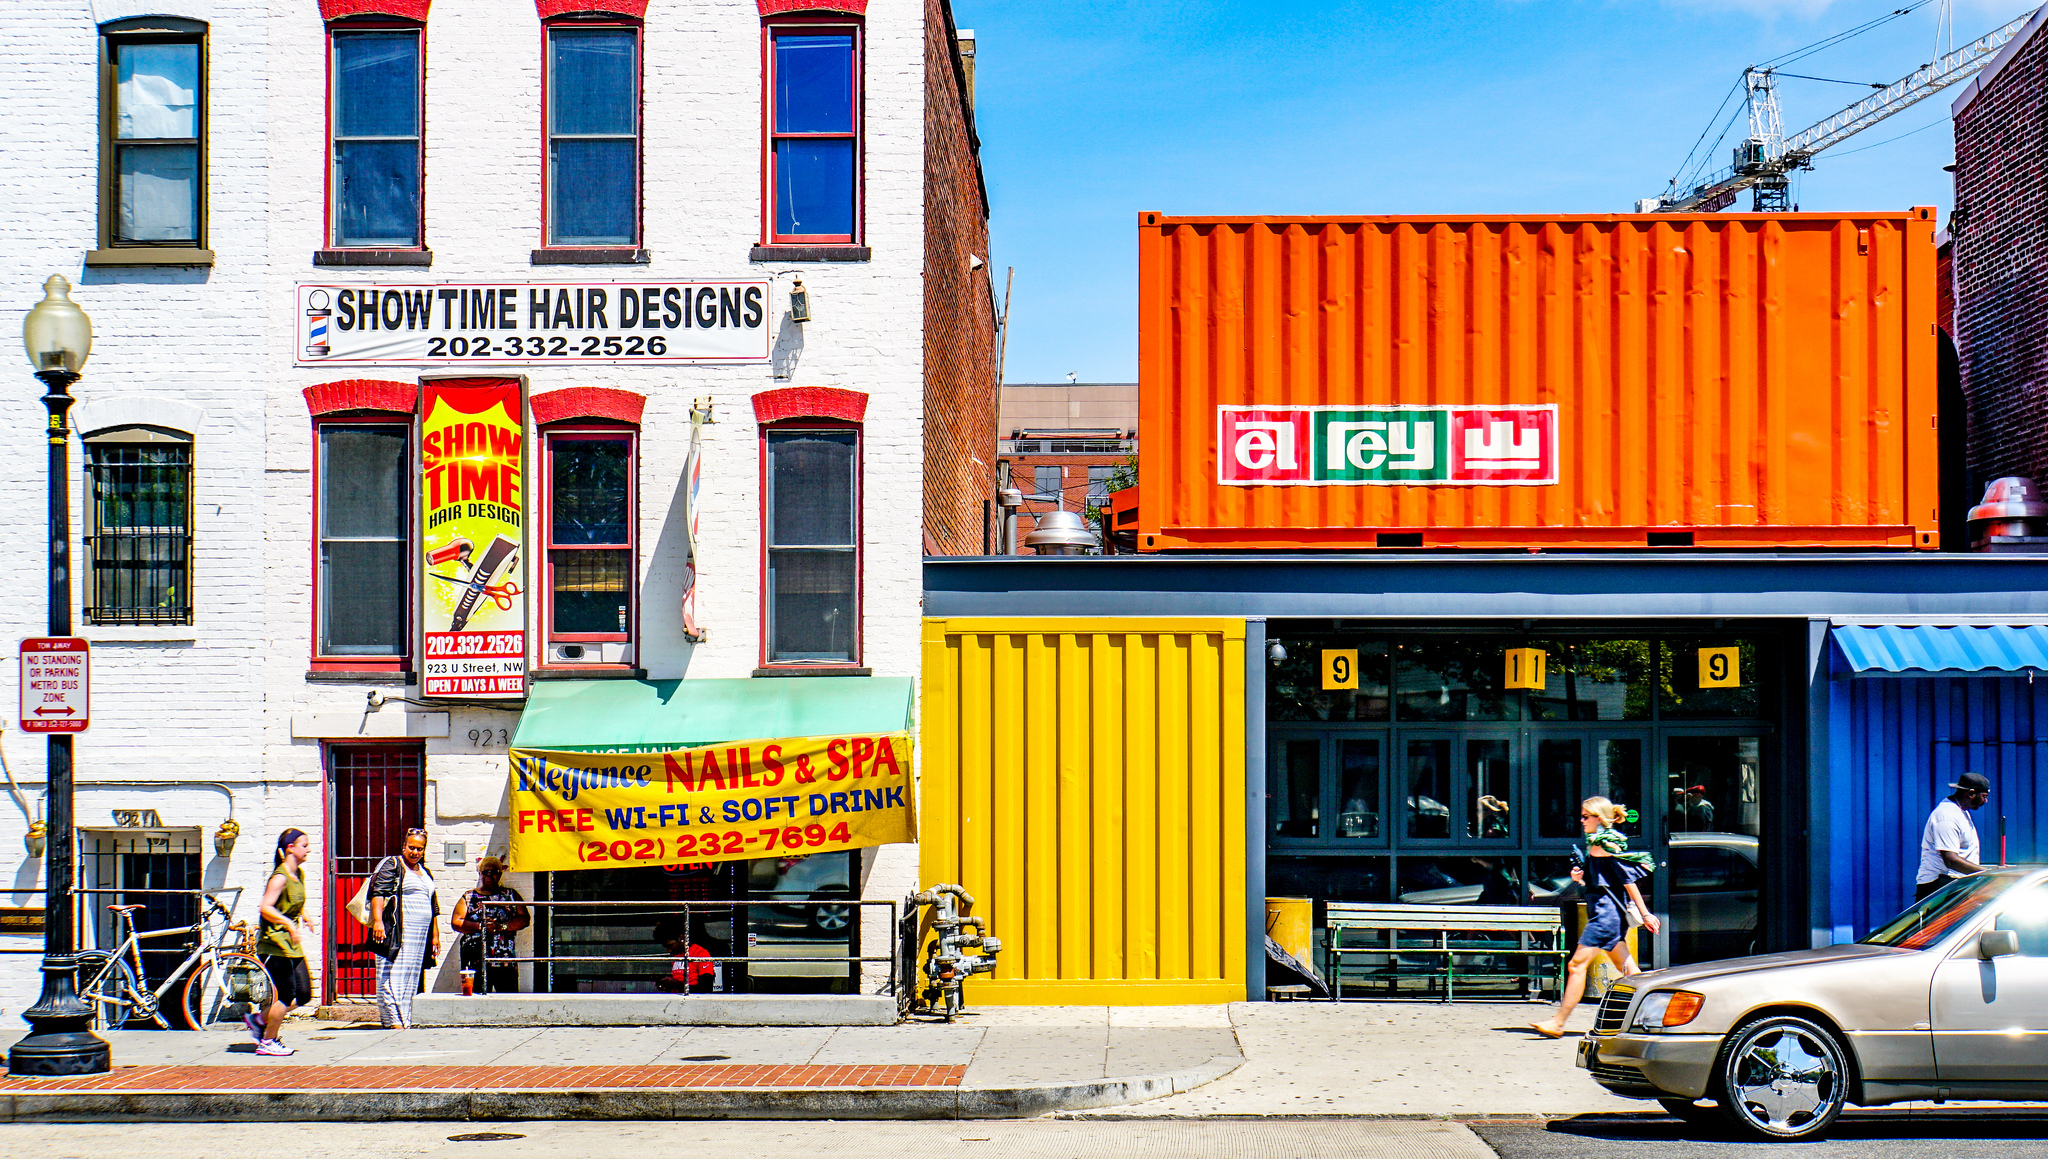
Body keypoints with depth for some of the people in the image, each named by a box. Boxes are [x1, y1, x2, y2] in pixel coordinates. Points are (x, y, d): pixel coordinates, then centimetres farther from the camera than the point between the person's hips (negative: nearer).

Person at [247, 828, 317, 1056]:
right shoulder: (280, 877, -17)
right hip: (274, 945, -9)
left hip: (292, 945, 9)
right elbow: (265, 907, -28)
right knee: (286, 995, -5)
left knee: (303, 995, 6)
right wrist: (288, 924, -34)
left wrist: (305, 920, 22)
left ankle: (258, 1019, 22)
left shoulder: (299, 874, 11)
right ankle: (268, 1042, 11)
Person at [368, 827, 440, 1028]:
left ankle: (405, 1021, 9)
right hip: (397, 931, -7)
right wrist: (377, 921, -25)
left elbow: (434, 907, 25)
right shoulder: (392, 865, 0)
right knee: (394, 975, -9)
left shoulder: (425, 872, 22)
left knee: (411, 978, 7)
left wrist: (435, 936, 21)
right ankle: (393, 1020, -11)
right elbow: (378, 893, -12)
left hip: (421, 935, 7)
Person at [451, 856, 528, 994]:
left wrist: (502, 926, -10)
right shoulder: (469, 897, 14)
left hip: (506, 960, 0)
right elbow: (456, 922, 3)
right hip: (476, 961, 0)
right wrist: (480, 926, -10)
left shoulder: (510, 895, 15)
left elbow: (524, 918, 5)